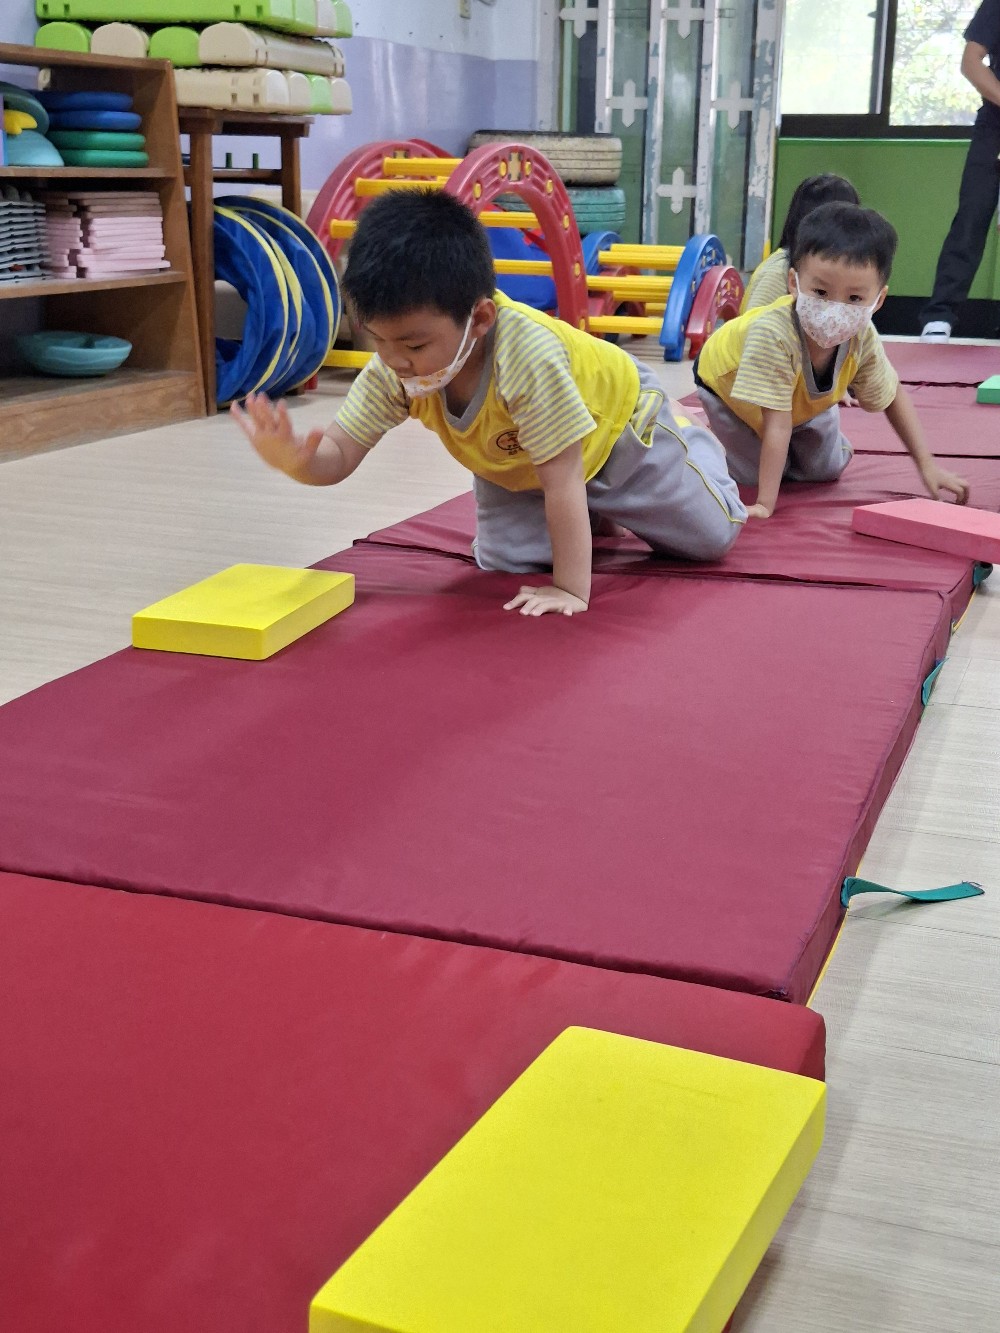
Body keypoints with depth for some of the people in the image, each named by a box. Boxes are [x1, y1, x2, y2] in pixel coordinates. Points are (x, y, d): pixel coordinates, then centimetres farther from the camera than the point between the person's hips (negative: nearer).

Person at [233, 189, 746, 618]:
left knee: (712, 535, 8)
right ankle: (585, 518, 31)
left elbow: (562, 477, -44)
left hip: (615, 422, -4)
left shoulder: (527, 354, -49)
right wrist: (296, 459, -53)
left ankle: (683, 430, 39)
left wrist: (571, 590, -42)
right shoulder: (393, 370, -32)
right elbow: (339, 455, -28)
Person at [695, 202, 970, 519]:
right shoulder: (773, 334, -49)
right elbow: (776, 424, -44)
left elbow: (892, 396, -11)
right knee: (753, 474, -6)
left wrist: (926, 464, -13)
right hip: (725, 382, -4)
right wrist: (765, 504, -43)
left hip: (802, 400, 5)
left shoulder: (862, 339, -31)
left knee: (827, 469, 5)